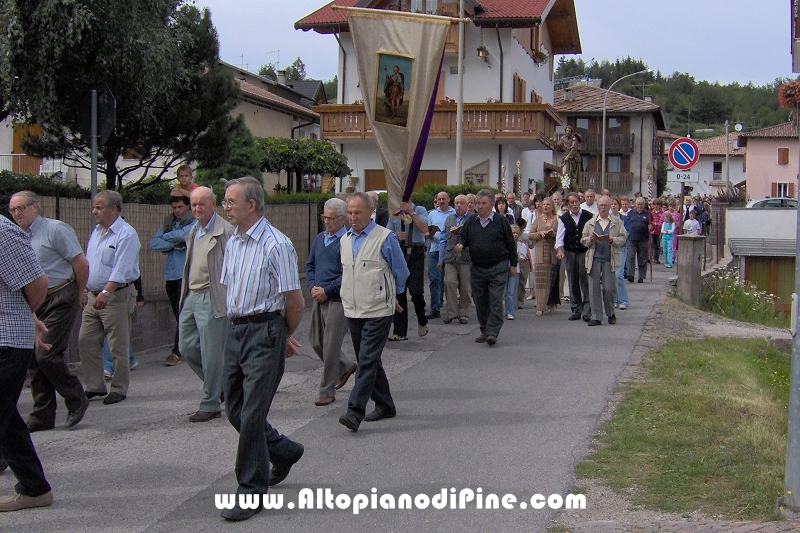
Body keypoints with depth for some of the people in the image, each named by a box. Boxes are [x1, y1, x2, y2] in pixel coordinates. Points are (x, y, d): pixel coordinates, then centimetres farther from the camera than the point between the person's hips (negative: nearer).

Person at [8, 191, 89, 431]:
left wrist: (78, 295, 1)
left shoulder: (55, 229, -10)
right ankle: (42, 417, 14)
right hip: (34, 303, 7)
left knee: (47, 355, -13)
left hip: (59, 300, -7)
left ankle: (77, 402, 6)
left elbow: (81, 264, -9)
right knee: (34, 359, 6)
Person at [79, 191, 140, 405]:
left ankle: (119, 389, 9)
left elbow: (121, 269, -21)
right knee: (86, 341, 7)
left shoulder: (126, 234, -13)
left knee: (118, 346, 0)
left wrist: (106, 292, -29)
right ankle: (94, 386, 16)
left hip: (116, 297, -8)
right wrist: (85, 290, 17)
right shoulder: (96, 232, 14)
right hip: (93, 296, 9)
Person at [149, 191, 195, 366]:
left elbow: (184, 234, -22)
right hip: (170, 273, 6)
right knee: (178, 313, 12)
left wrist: (166, 237, -4)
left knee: (182, 313, -10)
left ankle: (177, 351, -9)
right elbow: (153, 243, 6)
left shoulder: (194, 222, -2)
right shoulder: (168, 221, 15)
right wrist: (174, 244, -9)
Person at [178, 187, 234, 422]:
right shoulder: (193, 232, 16)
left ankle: (210, 405, 9)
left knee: (211, 354, -2)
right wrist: (185, 294, 18)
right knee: (187, 348, 10)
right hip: (190, 297, 8)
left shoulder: (225, 231, -10)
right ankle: (219, 384, 28)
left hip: (211, 299, -8)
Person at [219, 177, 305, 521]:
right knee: (234, 410, 14)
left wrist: (284, 337, 4)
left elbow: (295, 302, -11)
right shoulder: (232, 243, 11)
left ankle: (251, 492, 5)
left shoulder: (276, 245, -14)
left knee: (252, 414, -6)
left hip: (264, 332, -8)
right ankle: (284, 451, 37)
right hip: (235, 331, 8)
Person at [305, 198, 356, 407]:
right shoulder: (319, 238, 12)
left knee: (331, 346, -3)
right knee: (315, 342, 14)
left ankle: (327, 391, 7)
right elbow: (310, 265, 17)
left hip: (337, 300, -8)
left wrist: (327, 290, -15)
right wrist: (312, 286, 0)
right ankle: (346, 366, 36)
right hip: (318, 298, 8)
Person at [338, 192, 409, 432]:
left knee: (368, 360, -11)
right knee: (366, 360, 12)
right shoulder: (345, 239, 11)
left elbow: (402, 273, 3)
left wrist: (389, 294, 16)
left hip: (377, 311, -7)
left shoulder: (385, 238, -8)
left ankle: (355, 411, -15)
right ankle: (384, 405, 25)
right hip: (352, 311, 7)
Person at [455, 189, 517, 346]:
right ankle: (484, 331, 19)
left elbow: (510, 243, 3)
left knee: (495, 301, -8)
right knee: (480, 302, 8)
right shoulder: (471, 222, 8)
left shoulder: (501, 221, -1)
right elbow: (463, 237, 14)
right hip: (477, 269, 4)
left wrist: (513, 264, 2)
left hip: (498, 268, -4)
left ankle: (492, 332, -9)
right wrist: (460, 245, -11)